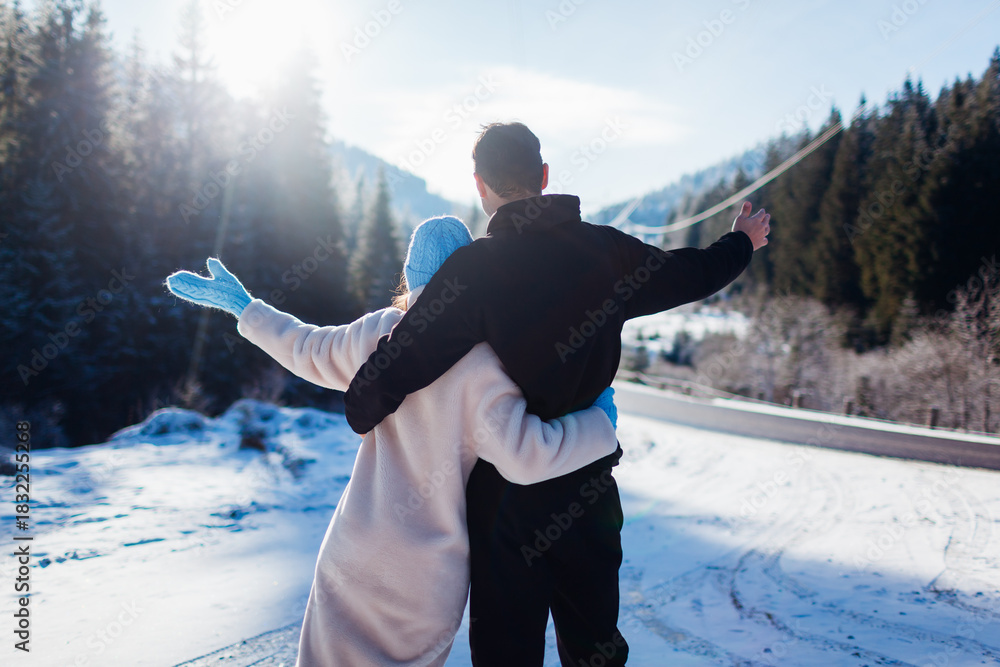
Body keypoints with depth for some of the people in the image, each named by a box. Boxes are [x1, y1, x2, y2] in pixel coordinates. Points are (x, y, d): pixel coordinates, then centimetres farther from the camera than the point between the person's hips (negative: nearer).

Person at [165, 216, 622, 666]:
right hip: (430, 578, -3)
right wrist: (600, 422, -7)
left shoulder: (380, 333, -3)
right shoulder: (478, 361, -17)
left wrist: (242, 306, 31)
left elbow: (304, 348, 14)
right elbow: (524, 456, -24)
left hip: (353, 556, 3)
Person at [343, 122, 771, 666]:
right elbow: (689, 274, 12)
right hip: (591, 487, 4)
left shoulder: (473, 269, -17)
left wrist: (361, 411, 1)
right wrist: (742, 242, 32)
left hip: (508, 493, -4)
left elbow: (396, 366, -21)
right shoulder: (605, 249, -4)